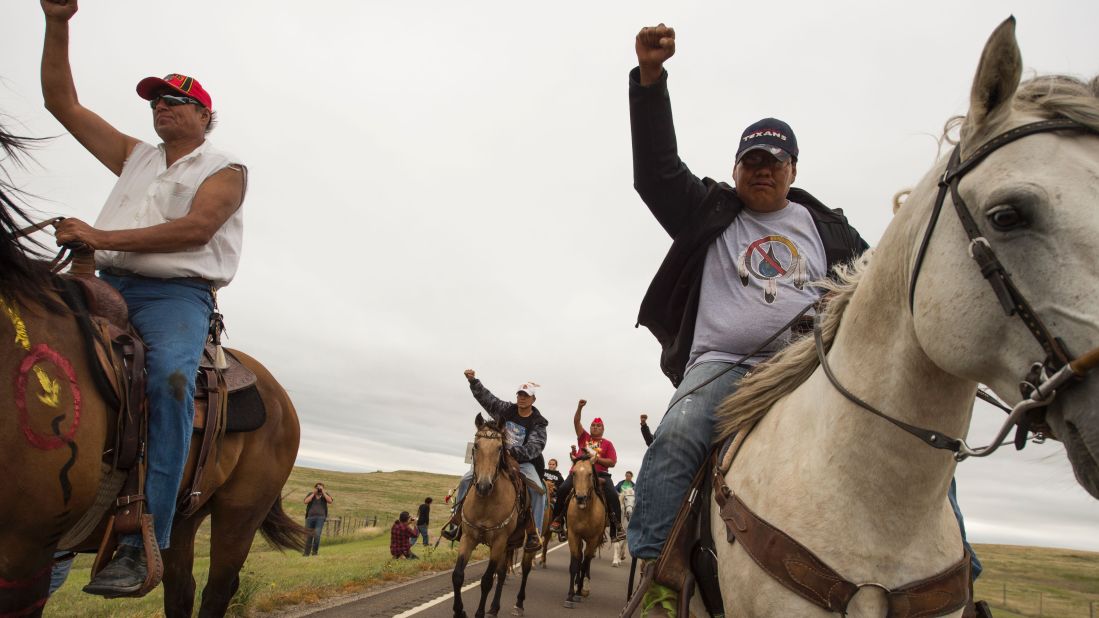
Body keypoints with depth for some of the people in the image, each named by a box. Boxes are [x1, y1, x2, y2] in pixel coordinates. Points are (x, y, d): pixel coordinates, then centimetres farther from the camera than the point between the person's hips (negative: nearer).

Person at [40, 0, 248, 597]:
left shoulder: (225, 169, 8)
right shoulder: (136, 156, 26)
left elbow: (195, 228, -10)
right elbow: (63, 103, 25)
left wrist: (102, 236, -13)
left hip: (178, 293, -6)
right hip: (107, 285, 6)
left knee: (170, 382, -33)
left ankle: (140, 544, -34)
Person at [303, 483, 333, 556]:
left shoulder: (326, 494, 6)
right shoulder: (310, 494, 8)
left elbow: (330, 501, -12)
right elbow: (306, 502, -9)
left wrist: (323, 492, -11)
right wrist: (313, 493, -9)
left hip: (320, 518, -2)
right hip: (310, 517, 2)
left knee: (317, 535, -16)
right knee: (309, 536, 7)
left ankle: (314, 552, -1)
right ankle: (307, 553, 20)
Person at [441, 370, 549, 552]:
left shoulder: (537, 423, -7)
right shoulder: (506, 410, 3)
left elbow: (535, 447, -19)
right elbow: (486, 398, 5)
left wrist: (514, 452, -34)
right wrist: (473, 381, -7)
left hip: (523, 462, -3)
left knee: (538, 490, -29)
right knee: (466, 480, -8)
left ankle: (533, 532, -22)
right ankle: (456, 520, 5)